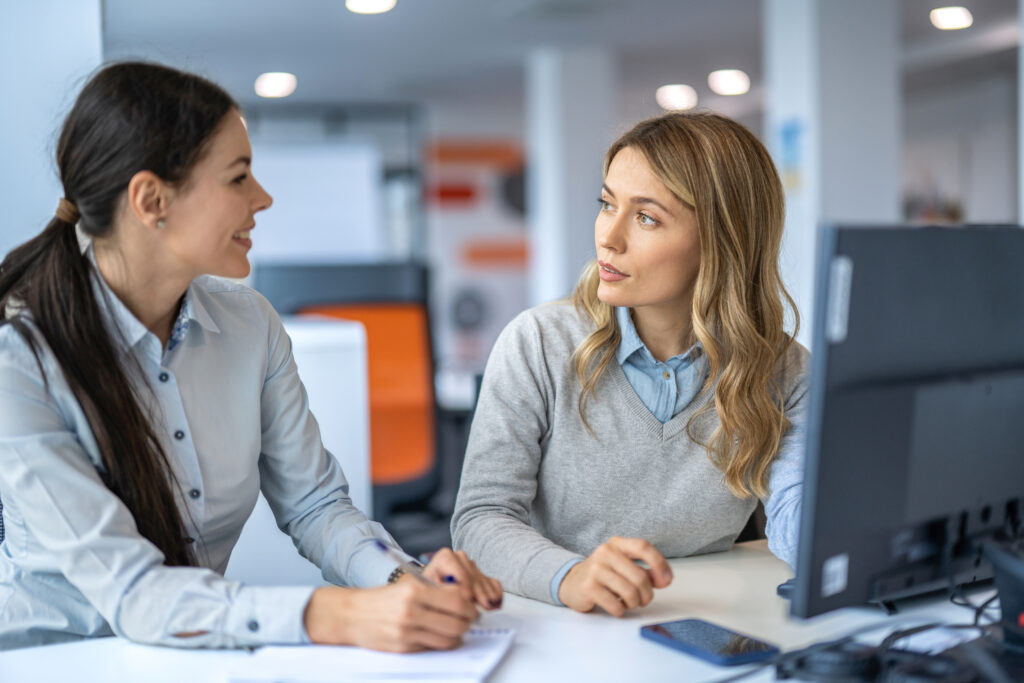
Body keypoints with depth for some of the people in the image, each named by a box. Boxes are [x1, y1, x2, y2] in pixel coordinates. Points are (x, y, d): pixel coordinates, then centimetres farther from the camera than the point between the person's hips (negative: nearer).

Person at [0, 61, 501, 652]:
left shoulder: (250, 324, 0)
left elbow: (313, 503, 4)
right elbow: (131, 592, -23)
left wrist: (405, 582, -16)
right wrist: (338, 616, -34)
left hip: (205, 651, 4)